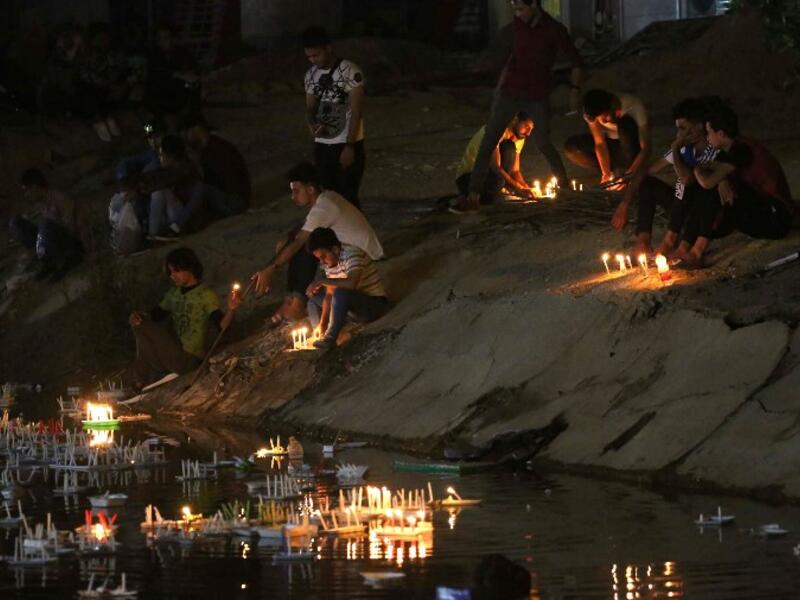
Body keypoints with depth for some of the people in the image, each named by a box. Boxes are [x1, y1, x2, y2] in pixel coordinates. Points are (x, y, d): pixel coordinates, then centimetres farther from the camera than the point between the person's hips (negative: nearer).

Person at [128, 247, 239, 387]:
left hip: (189, 359, -8)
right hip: (174, 355, 8)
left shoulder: (206, 295, -11)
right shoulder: (174, 294, 12)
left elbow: (220, 326, -22)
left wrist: (231, 310, -43)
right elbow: (155, 315, 14)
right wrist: (136, 315, -9)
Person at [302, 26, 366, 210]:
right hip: (322, 145, 6)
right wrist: (312, 124, -12)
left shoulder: (349, 71, -13)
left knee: (348, 197, -7)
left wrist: (349, 146, -18)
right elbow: (310, 107, 12)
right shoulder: (312, 75, 7)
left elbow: (356, 111, -14)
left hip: (347, 144, -6)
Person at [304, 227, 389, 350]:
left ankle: (330, 338, -29)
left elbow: (351, 283, -38)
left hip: (375, 303, -9)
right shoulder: (330, 262, 3)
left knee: (340, 294, -34)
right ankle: (321, 336, -7)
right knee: (314, 299, 7)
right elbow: (329, 294, 2)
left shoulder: (351, 254, -21)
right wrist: (322, 323, -8)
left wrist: (321, 281, -32)